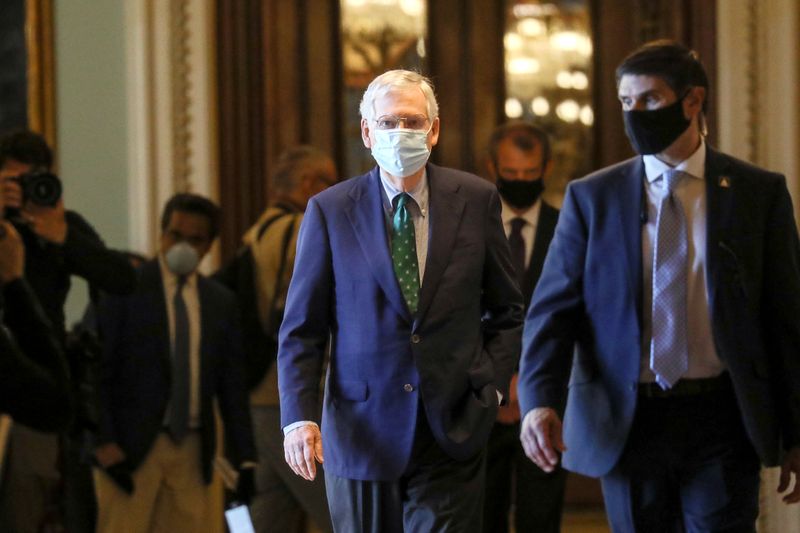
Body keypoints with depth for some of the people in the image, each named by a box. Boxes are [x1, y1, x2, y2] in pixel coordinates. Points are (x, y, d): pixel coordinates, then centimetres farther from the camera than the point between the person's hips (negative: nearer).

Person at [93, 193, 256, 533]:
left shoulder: (220, 301, 12)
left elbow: (232, 384, 13)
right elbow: (96, 370, -4)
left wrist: (244, 460, 7)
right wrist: (103, 443, -13)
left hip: (192, 450, 4)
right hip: (130, 447, -4)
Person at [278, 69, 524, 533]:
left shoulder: (476, 200, 3)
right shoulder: (330, 211, 0)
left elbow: (507, 310, 12)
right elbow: (302, 329, 1)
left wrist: (493, 386, -1)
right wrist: (298, 416, -10)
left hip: (452, 435, 0)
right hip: (363, 435, 0)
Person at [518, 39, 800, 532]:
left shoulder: (760, 192, 3)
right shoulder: (592, 197, 5)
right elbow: (553, 307, 0)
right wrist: (538, 400, -17)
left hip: (722, 419, -1)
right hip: (626, 424, 1)